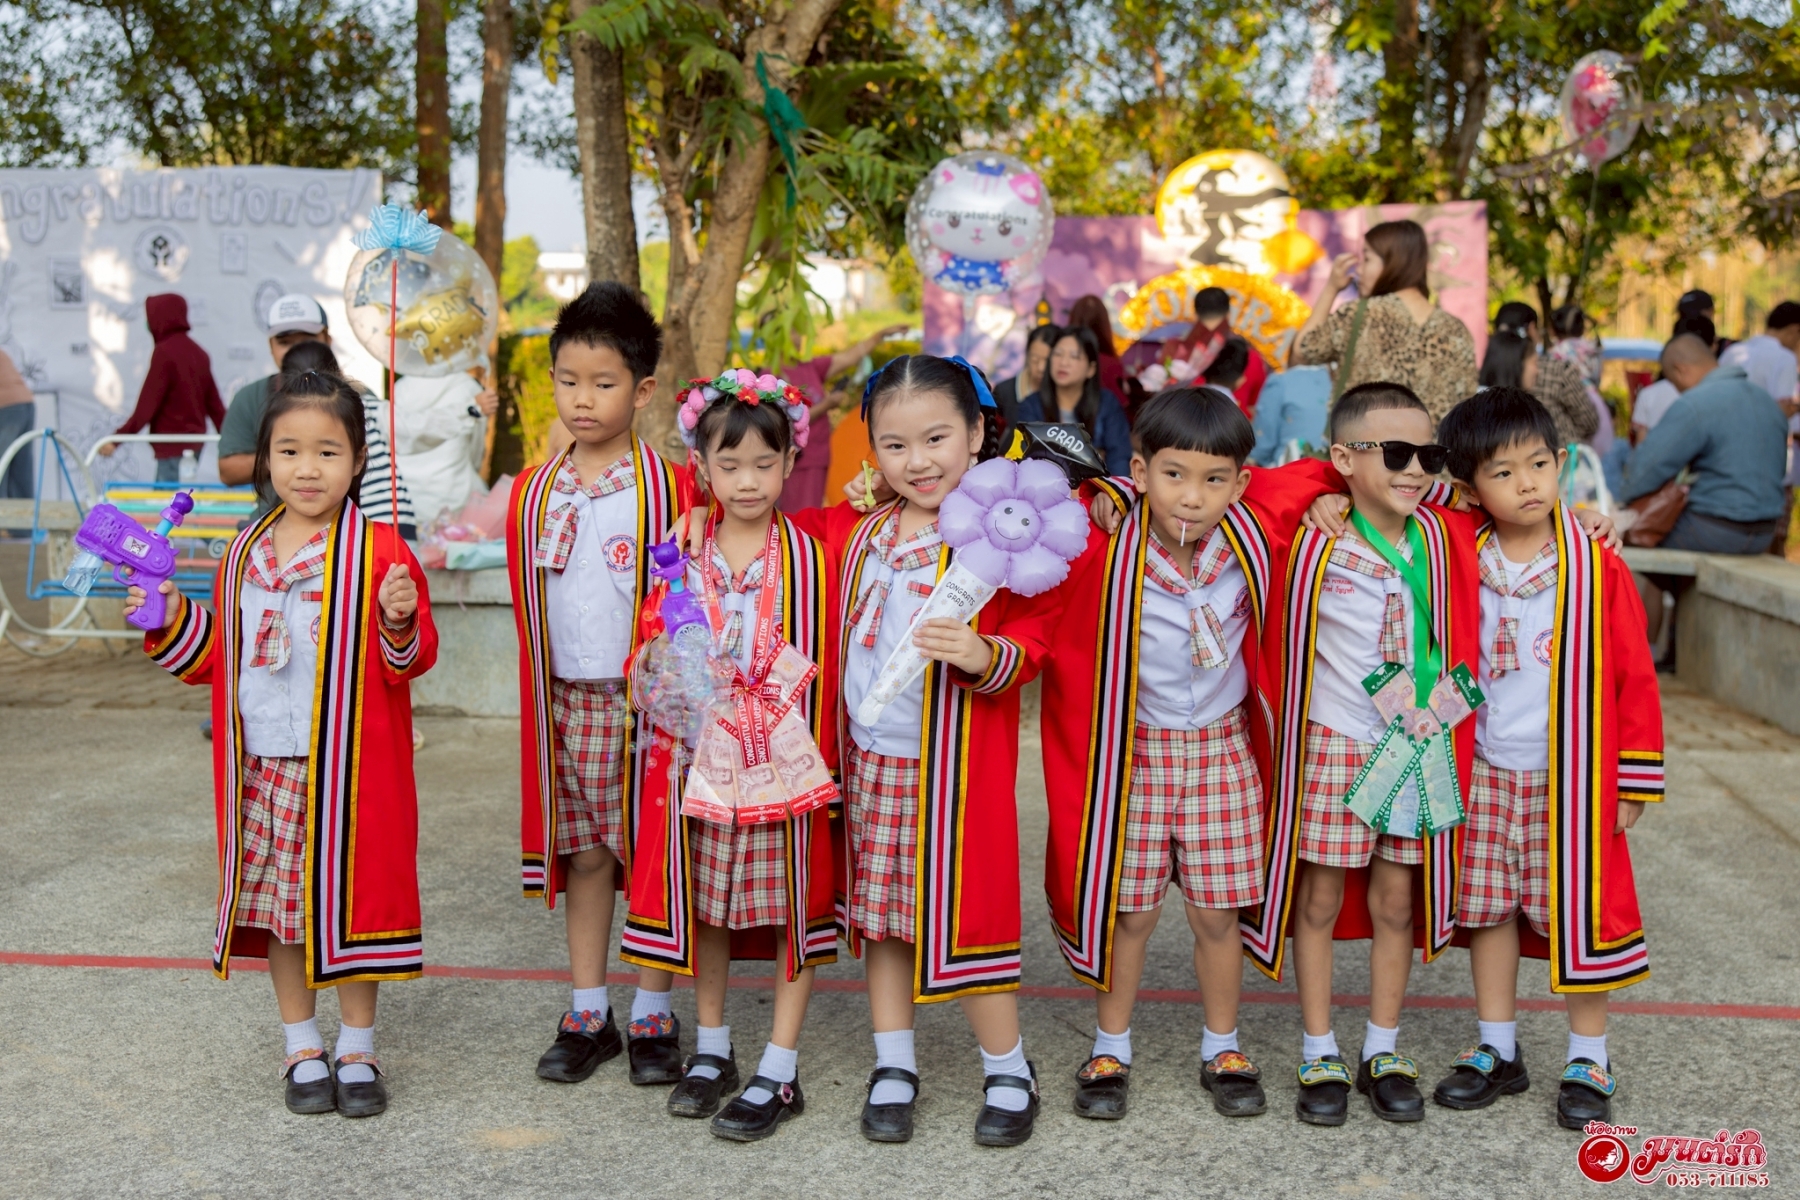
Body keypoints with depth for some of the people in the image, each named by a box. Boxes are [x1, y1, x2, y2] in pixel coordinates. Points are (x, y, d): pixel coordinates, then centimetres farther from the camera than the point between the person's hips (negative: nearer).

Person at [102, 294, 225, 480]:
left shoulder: (164, 352, -13)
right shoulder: (197, 352, 11)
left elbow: (146, 405, -17)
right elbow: (214, 403, 14)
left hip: (173, 448, -8)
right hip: (194, 443, 8)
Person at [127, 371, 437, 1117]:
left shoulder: (378, 551, -7)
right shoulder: (245, 555, 9)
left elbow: (410, 662, -10)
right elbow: (217, 656, 18)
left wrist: (400, 621, -29)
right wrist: (171, 620, 3)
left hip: (348, 768, -4)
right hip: (264, 766, 4)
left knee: (349, 896, 5)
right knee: (279, 903, 11)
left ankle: (357, 1049, 21)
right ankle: (302, 1047, 27)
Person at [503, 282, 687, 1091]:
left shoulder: (665, 488, -6)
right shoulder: (533, 492, 7)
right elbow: (526, 600, 15)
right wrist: (536, 698, 12)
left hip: (644, 697, -4)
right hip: (566, 699, 4)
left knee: (650, 853, 4)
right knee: (582, 855, 11)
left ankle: (653, 1016, 16)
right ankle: (587, 1015, 21)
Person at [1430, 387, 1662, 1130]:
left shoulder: (1598, 568, -9)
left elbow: (1633, 675, -6)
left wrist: (1634, 780, -6)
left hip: (1571, 777, -3)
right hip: (1485, 774, 3)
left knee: (1579, 908, 5)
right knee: (1487, 907, 11)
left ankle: (1588, 1060, 20)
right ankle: (1498, 1050, 26)